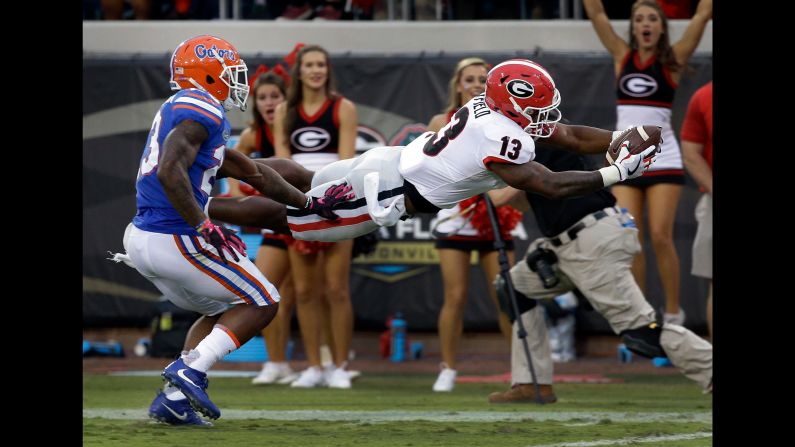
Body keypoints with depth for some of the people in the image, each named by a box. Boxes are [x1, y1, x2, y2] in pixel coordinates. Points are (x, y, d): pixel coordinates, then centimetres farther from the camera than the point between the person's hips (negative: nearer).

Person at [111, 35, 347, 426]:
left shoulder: (181, 108, 20)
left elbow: (252, 173, 25)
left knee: (221, 312, 25)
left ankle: (174, 398, 12)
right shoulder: (201, 111, -11)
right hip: (174, 241, -9)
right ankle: (190, 371, -9)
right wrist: (204, 229, -23)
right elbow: (170, 171, -26)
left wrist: (310, 203, 28)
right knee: (261, 304, 5)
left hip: (143, 238, 9)